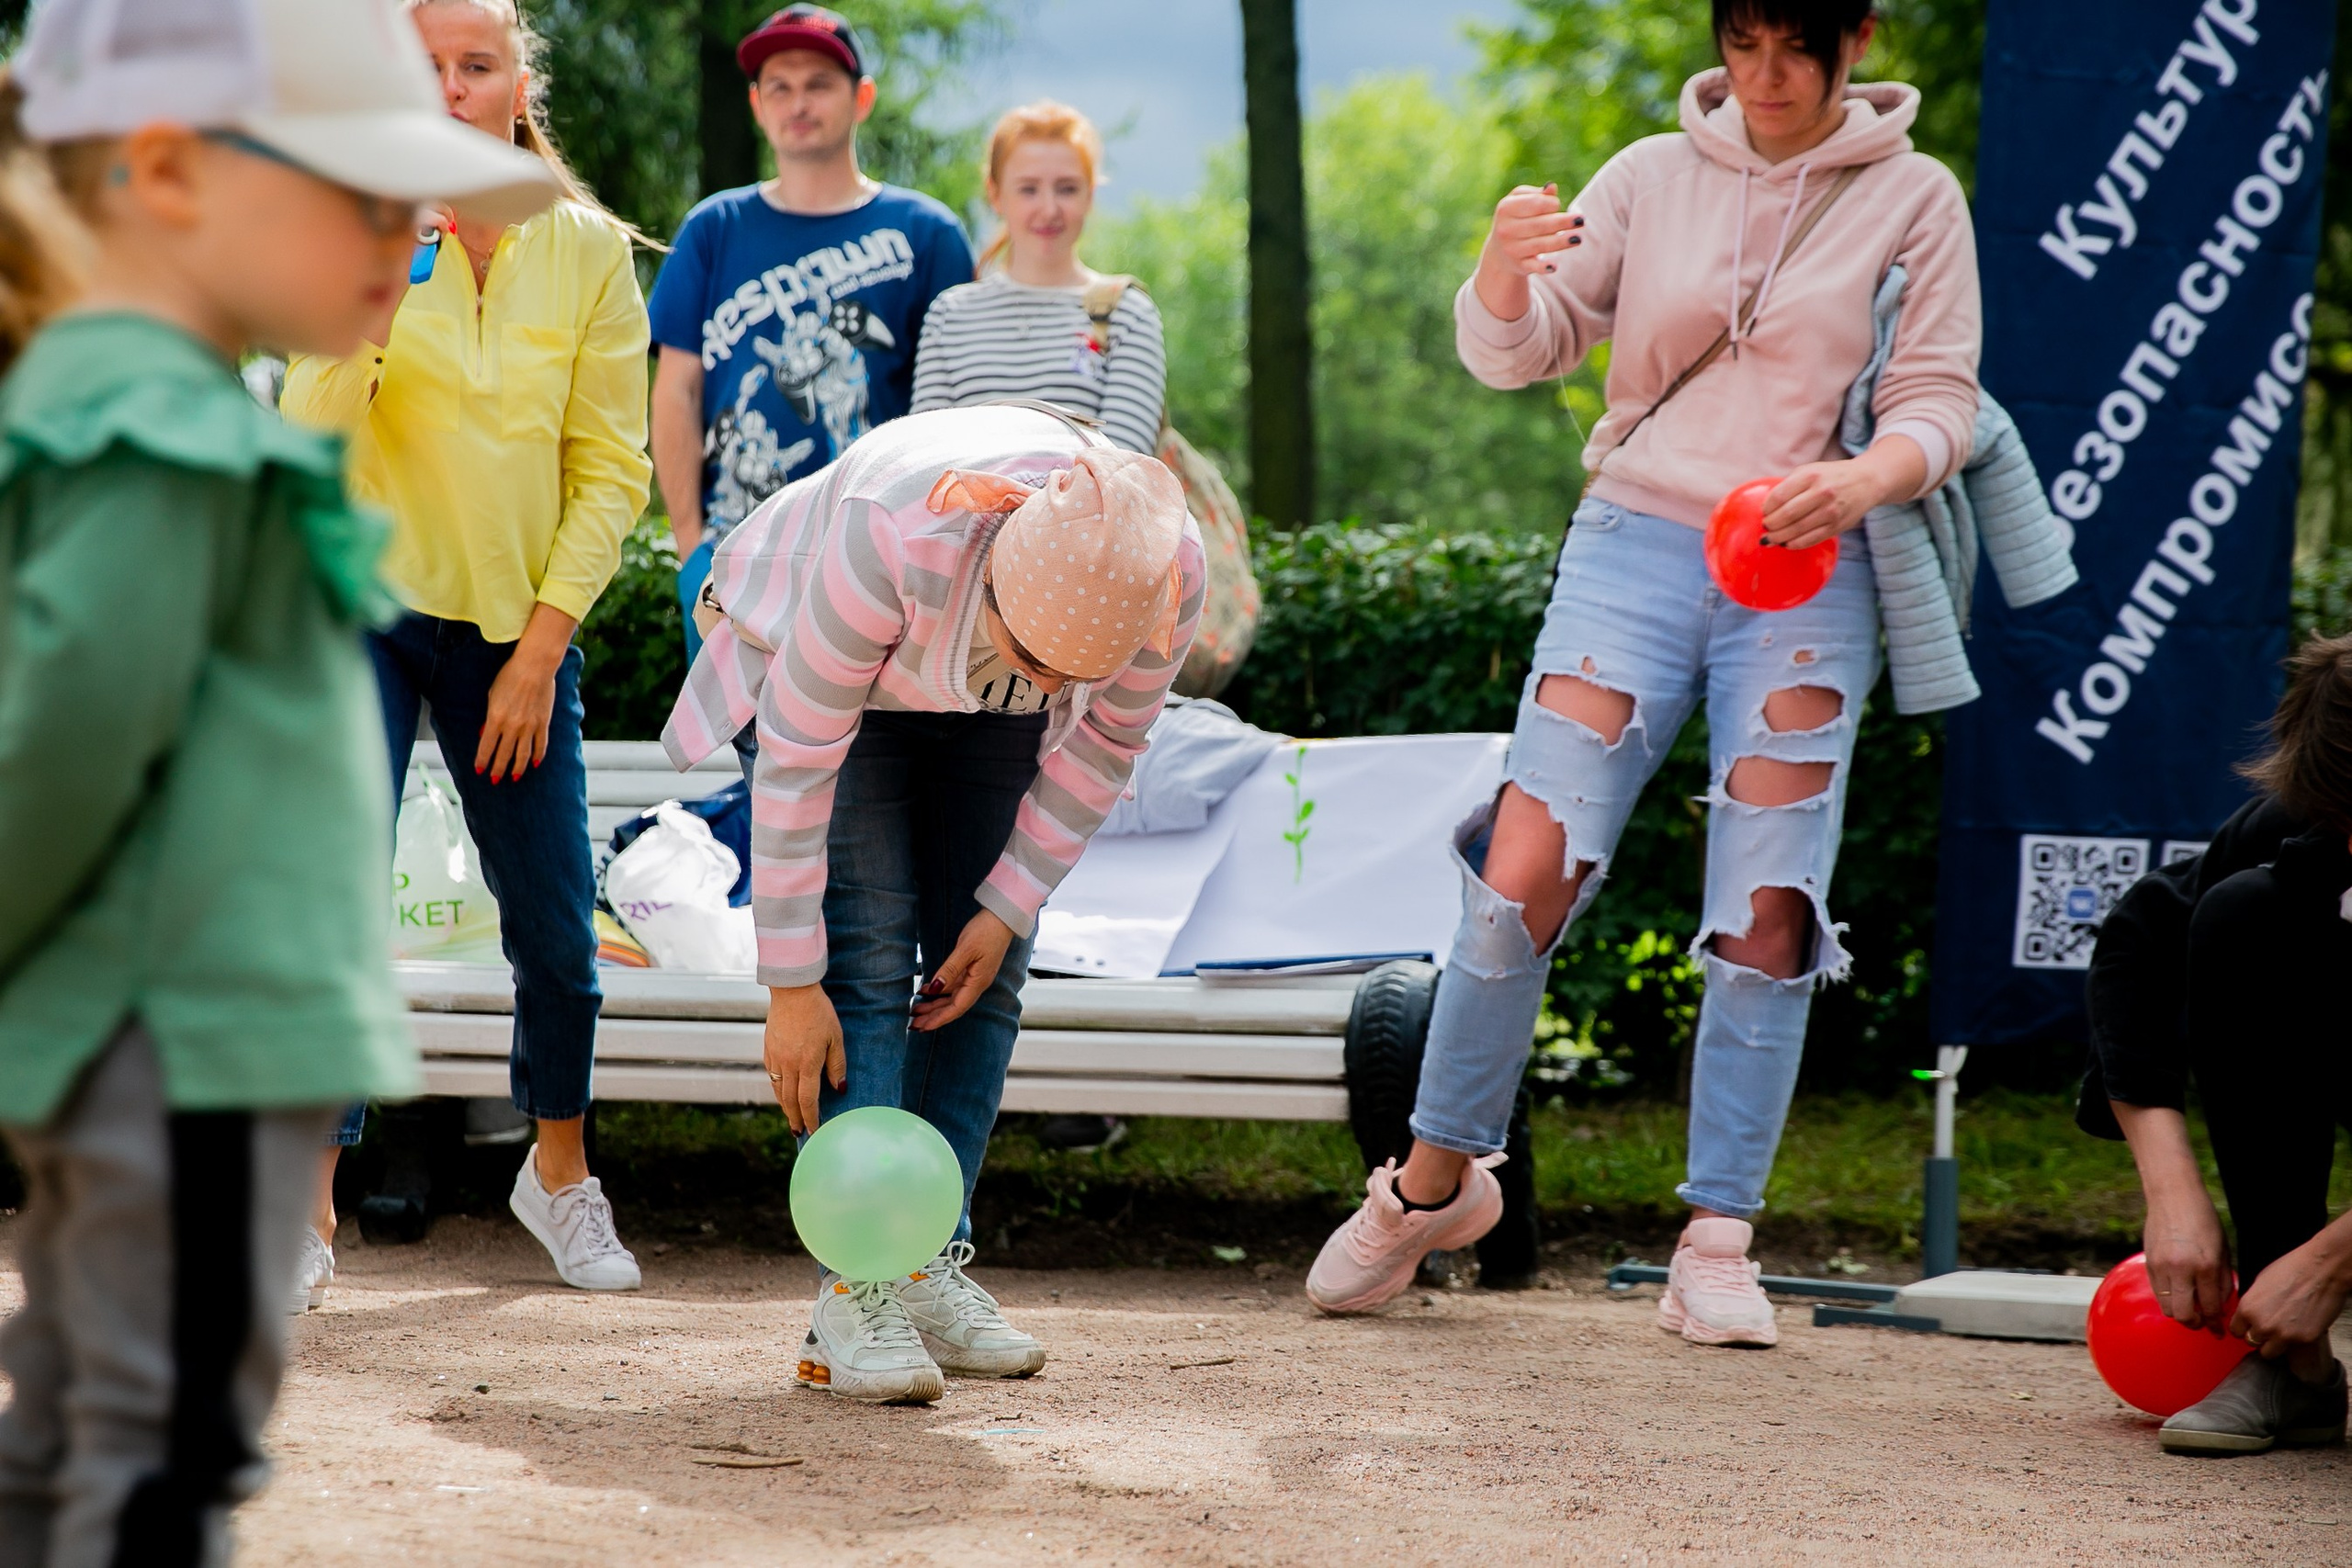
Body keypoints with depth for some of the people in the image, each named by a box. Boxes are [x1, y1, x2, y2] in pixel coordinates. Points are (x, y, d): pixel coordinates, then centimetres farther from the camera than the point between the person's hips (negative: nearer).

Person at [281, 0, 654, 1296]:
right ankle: (306, 1214, -6)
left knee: (557, 931, 6)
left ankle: (559, 1175, 30)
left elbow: (610, 469, 0)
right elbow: (311, 442, -16)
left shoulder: (587, 252, -1)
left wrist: (539, 651, -6)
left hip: (515, 627, 2)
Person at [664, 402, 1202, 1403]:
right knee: (865, 953, -16)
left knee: (983, 973, -4)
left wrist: (1009, 910, -11)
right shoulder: (893, 540, -44)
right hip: (828, 659, -4)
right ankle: (855, 1291, -19)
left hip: (986, 716, 4)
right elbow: (796, 762, -34)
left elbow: (1107, 740, -11)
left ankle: (930, 1267, 2)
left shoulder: (1168, 572, -32)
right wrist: (792, 985, -30)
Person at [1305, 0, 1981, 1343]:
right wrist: (1504, 269, -18)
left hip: (1806, 578, -1)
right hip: (1636, 542, 1)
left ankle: (1718, 1245, 1)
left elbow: (1940, 405, 1)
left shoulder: (1914, 200, 5)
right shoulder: (1655, 177, 8)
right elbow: (1515, 350, 6)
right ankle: (1437, 1178, 7)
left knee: (1768, 917, -7)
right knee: (1524, 874, -10)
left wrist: (1867, 477, -21)